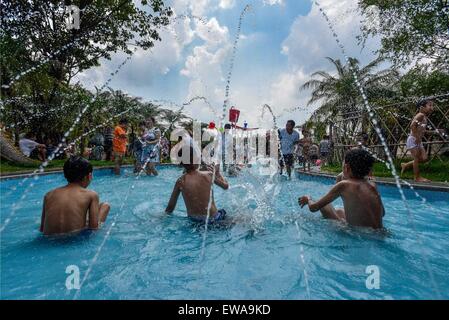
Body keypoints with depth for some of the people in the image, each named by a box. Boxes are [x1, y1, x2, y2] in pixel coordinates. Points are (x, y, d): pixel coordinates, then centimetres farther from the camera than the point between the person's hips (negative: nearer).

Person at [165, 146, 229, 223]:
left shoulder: (180, 182, -12)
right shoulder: (209, 175, -15)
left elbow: (170, 206, -5)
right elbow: (226, 186, 3)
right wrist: (217, 172, 16)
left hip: (193, 219, 2)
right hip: (211, 218, -2)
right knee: (223, 211, 31)